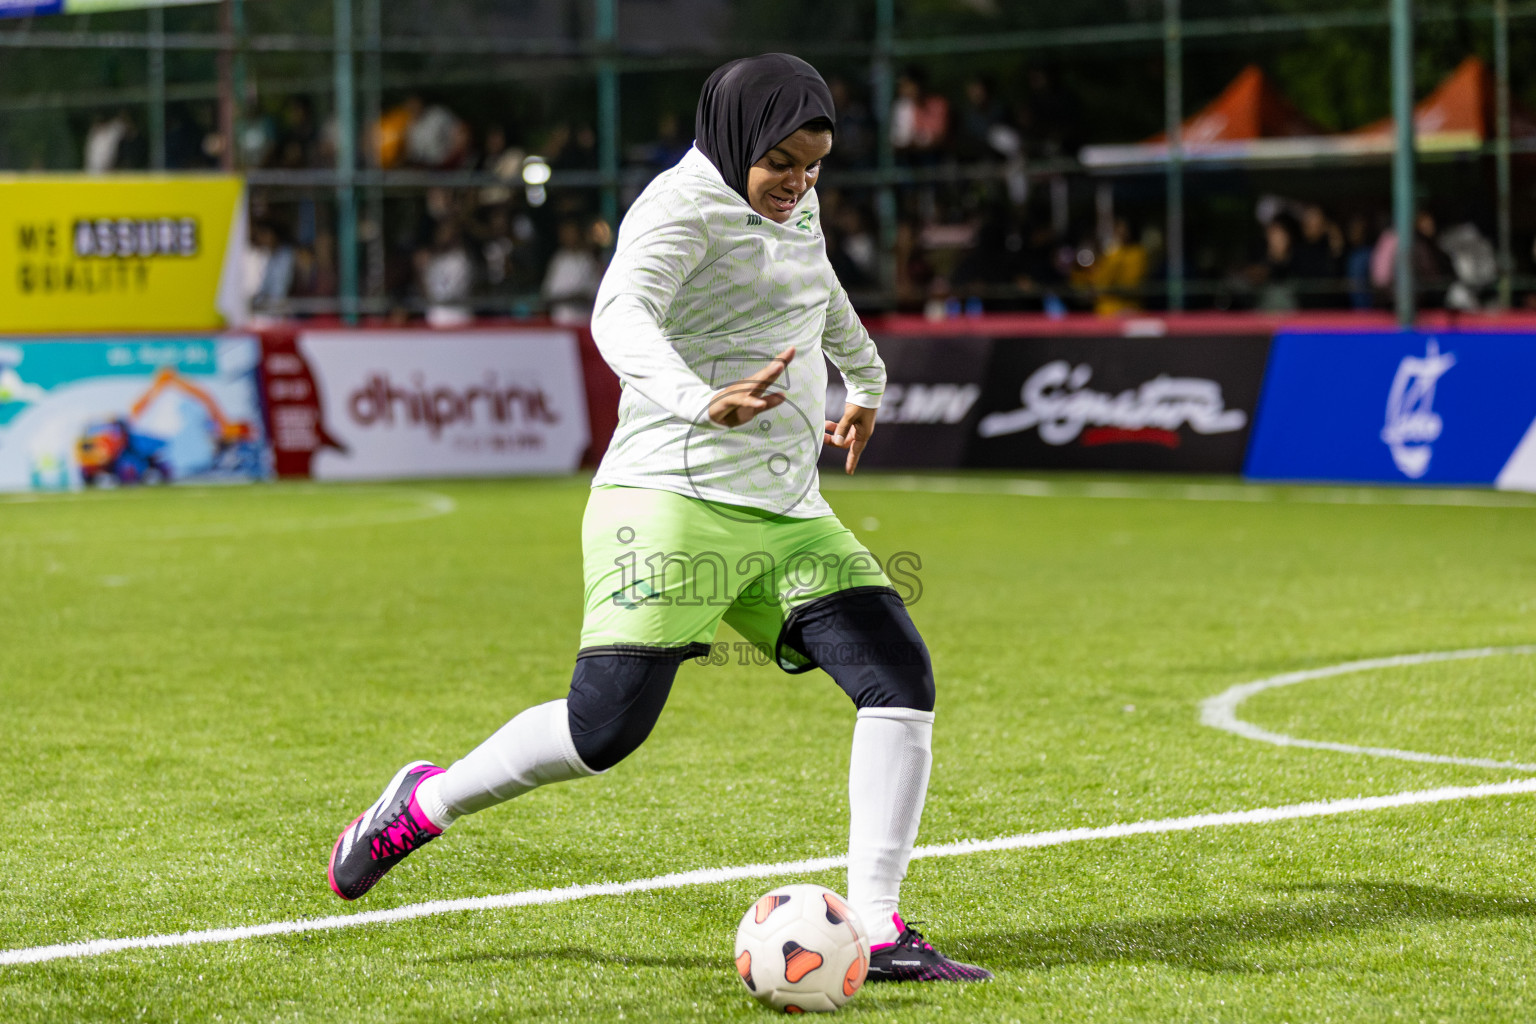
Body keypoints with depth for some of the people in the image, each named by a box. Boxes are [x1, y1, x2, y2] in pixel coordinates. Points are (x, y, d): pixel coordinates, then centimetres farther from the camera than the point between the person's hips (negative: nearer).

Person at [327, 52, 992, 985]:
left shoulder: (792, 202, 16)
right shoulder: (684, 206, -11)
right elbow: (620, 317, -31)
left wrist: (867, 379, 54)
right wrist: (699, 402, -50)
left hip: (787, 516, 8)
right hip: (673, 497, -8)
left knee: (901, 680, -9)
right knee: (608, 725, -17)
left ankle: (876, 931, -7)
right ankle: (424, 804, 9)